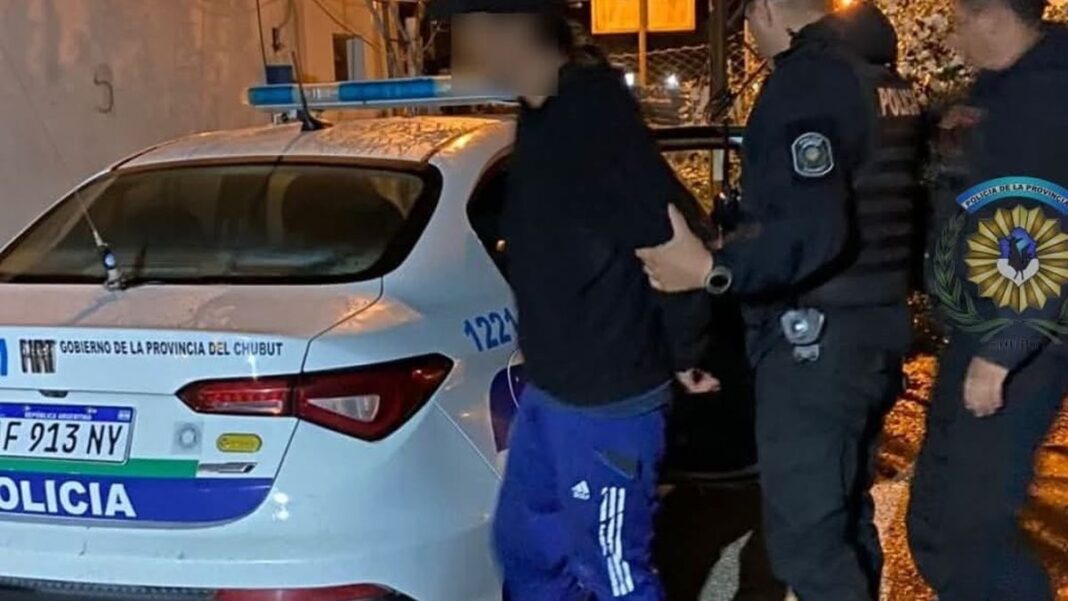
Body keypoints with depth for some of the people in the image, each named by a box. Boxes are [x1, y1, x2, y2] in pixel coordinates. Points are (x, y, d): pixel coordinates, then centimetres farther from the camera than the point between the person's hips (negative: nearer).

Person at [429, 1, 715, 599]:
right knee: (527, 549, 23)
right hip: (550, 391, 10)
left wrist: (684, 357, -11)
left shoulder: (596, 123, -25)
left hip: (606, 401, -10)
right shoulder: (548, 114, 7)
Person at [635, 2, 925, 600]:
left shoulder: (806, 79, -17)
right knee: (845, 512, 21)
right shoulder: (889, 81, 12)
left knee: (805, 535, -4)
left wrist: (715, 269, -33)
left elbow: (814, 230, -27)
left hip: (818, 341, -10)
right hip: (879, 328, 10)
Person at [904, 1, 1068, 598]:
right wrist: (955, 147, 8)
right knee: (936, 518, 17)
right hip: (980, 333, 10)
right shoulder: (1008, 88, 12)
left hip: (1020, 348, -10)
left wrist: (1001, 351, -25)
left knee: (969, 529, -6)